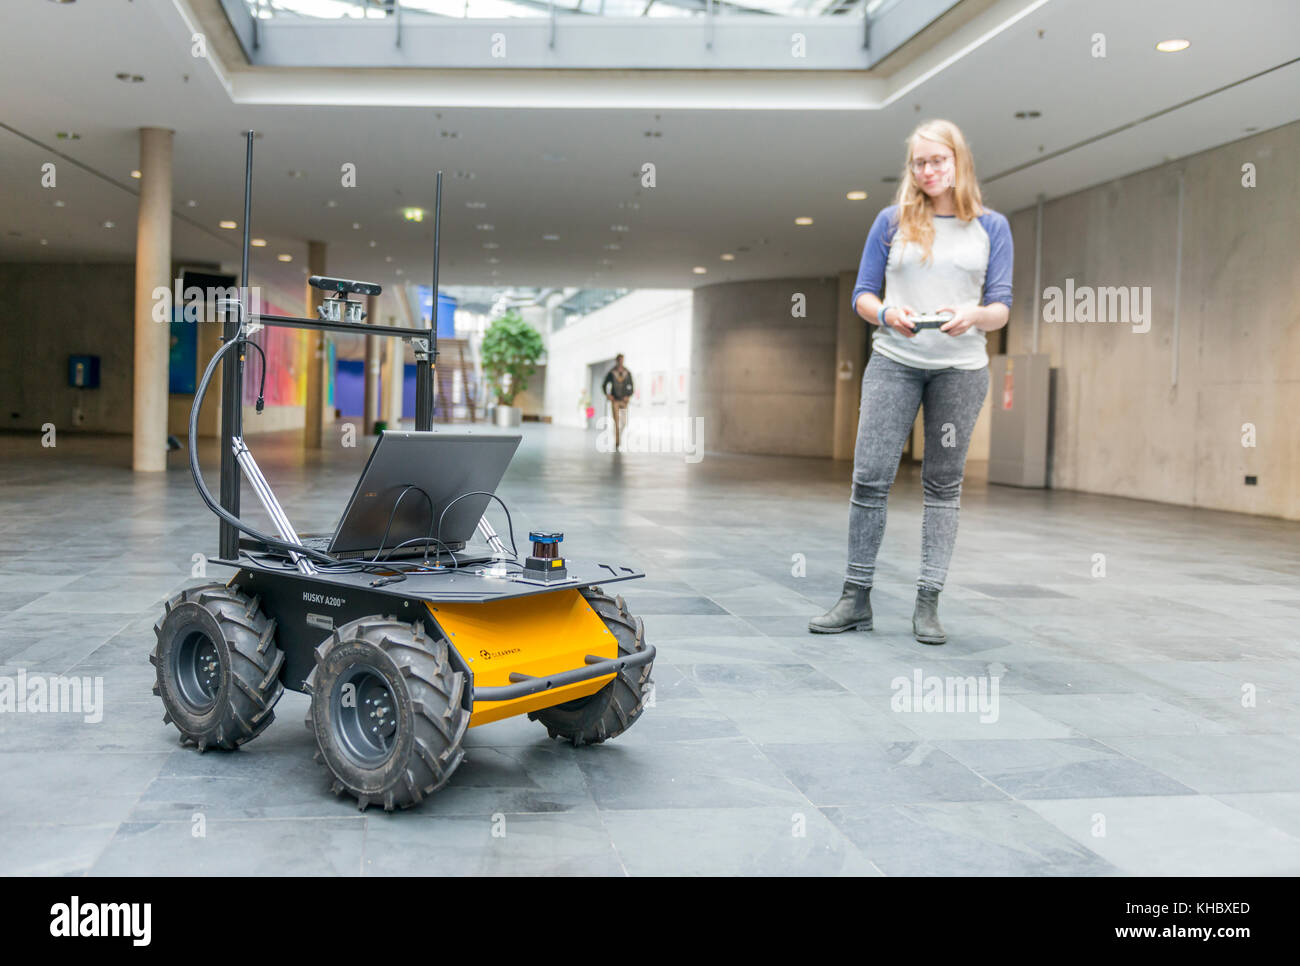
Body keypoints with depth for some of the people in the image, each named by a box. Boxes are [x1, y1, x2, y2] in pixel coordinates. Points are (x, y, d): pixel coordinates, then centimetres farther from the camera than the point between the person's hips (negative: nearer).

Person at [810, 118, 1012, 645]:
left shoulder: (991, 227, 8)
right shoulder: (892, 222, 9)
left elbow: (1001, 309, 4)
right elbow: (862, 295, 7)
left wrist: (973, 315, -18)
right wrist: (887, 313, -15)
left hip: (960, 367, 0)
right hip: (893, 361, 0)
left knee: (942, 483, 2)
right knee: (869, 477, -6)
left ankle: (928, 603, 7)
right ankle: (856, 597, 4)